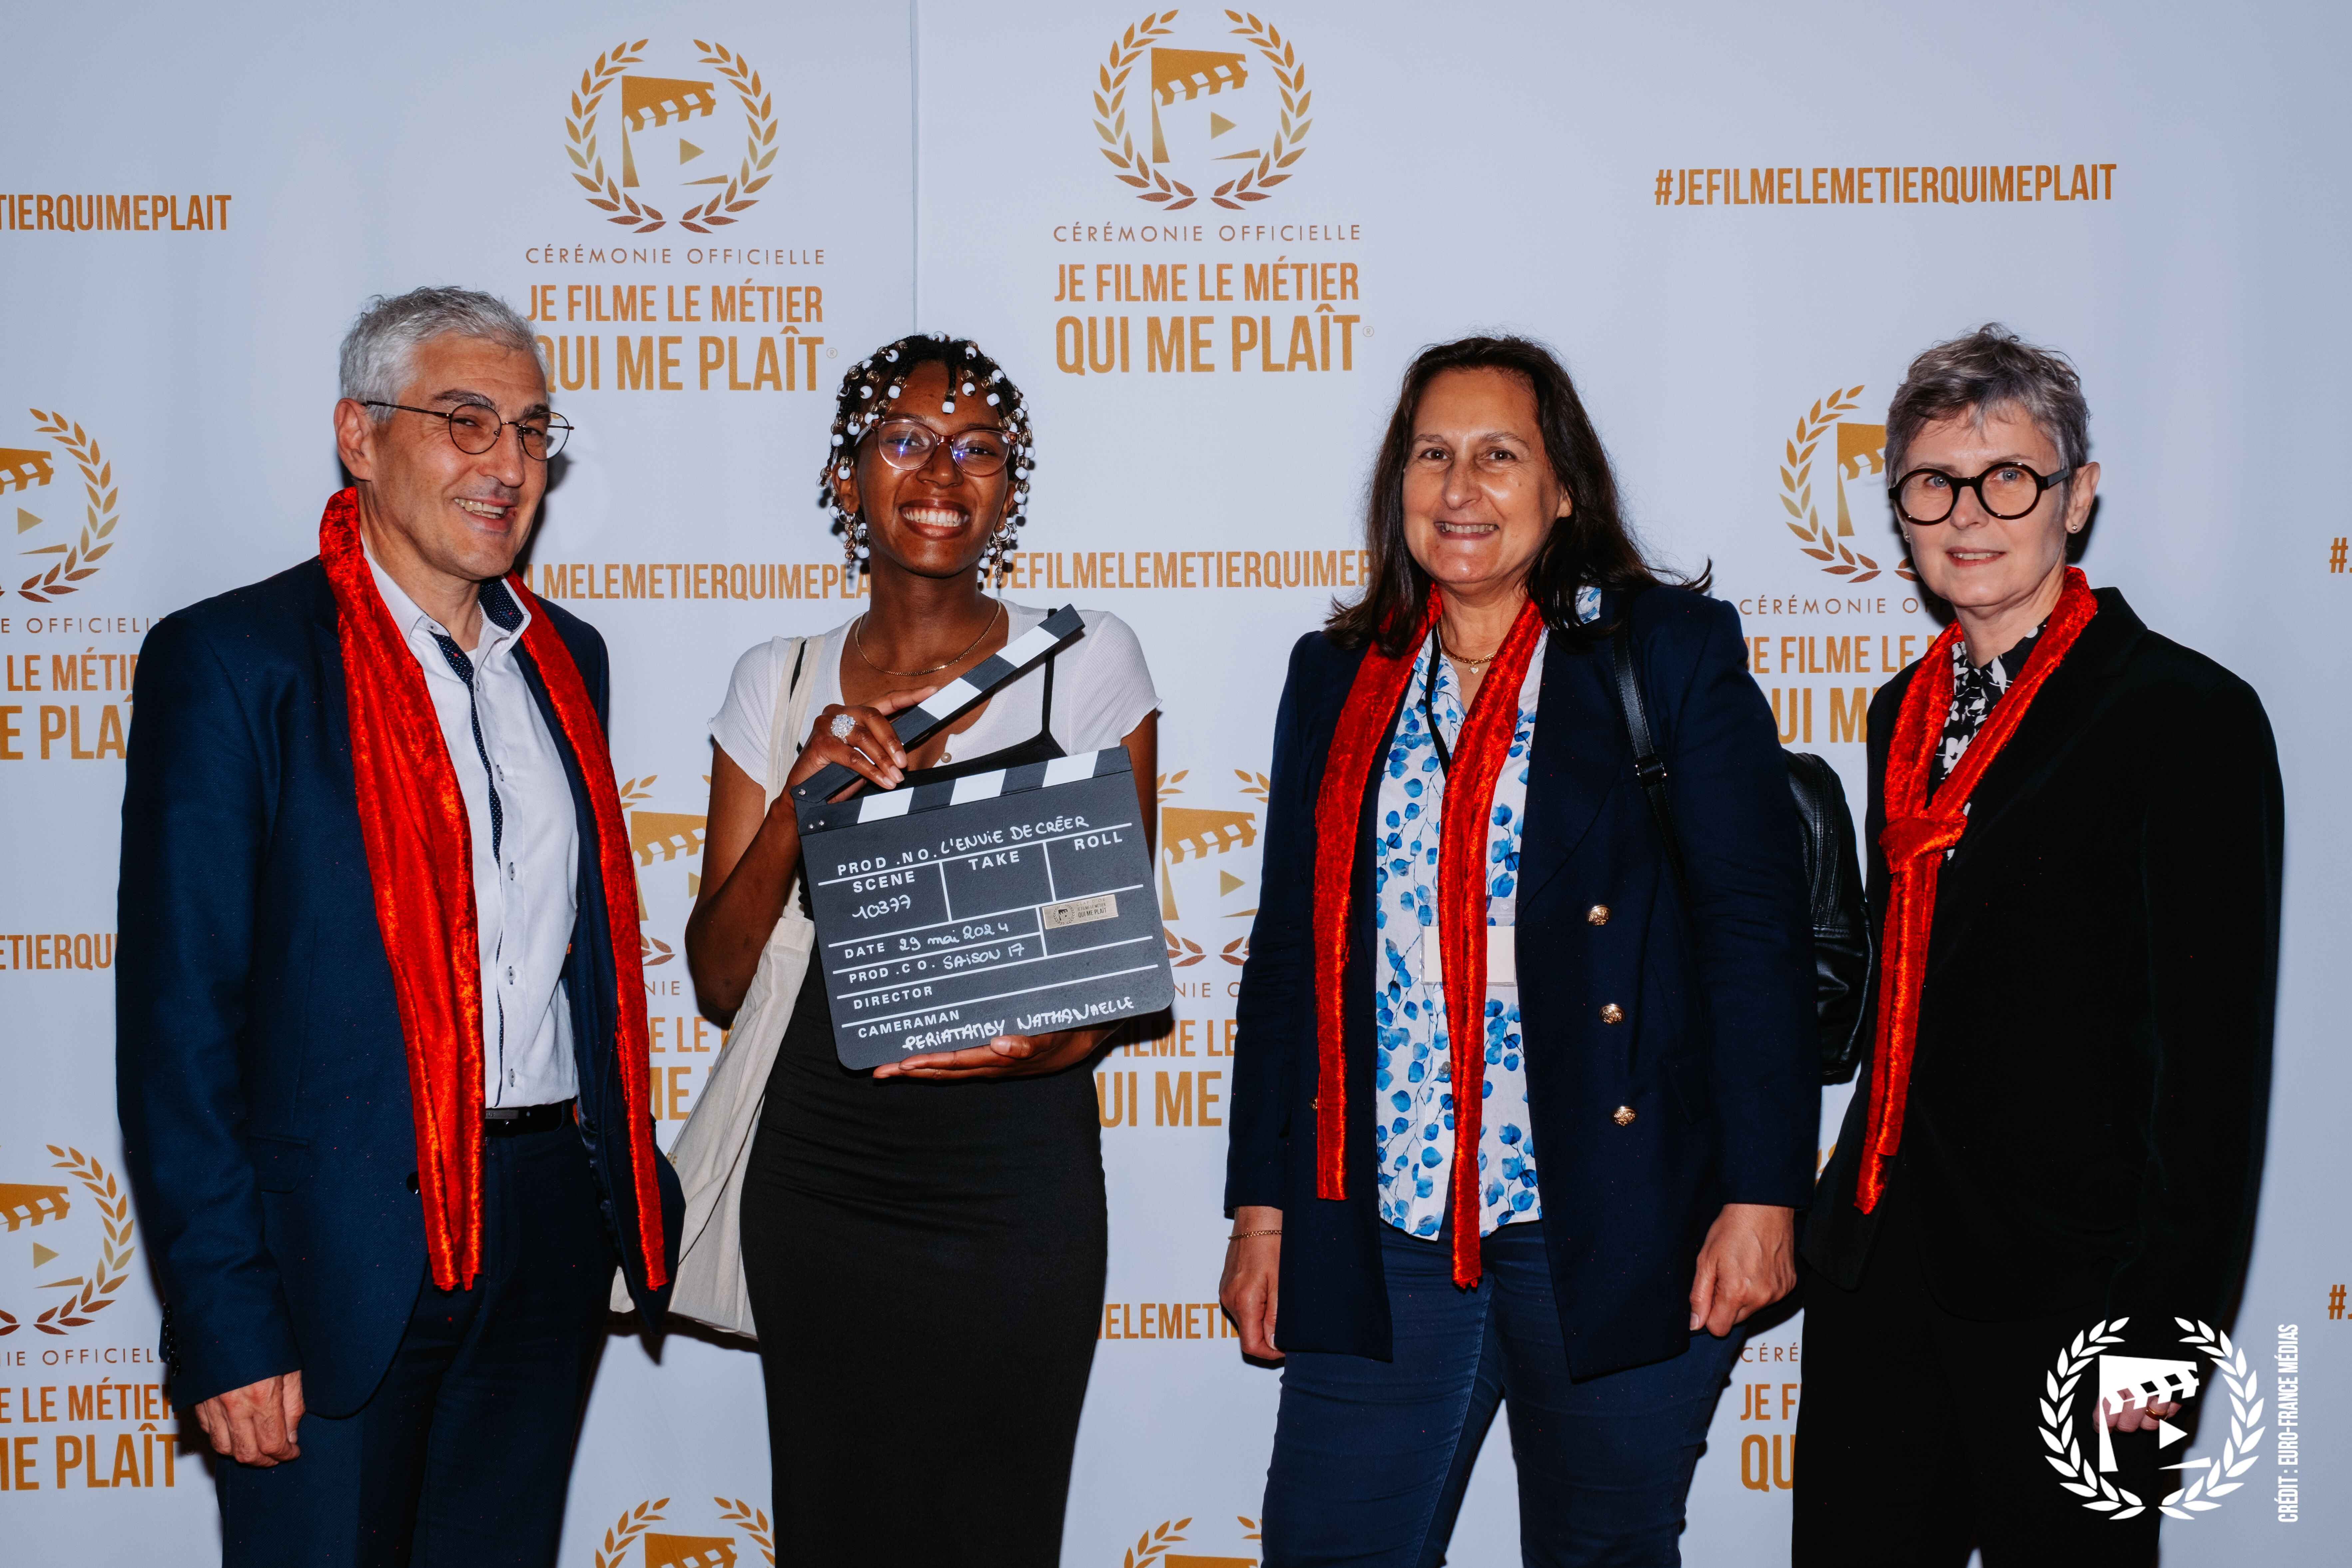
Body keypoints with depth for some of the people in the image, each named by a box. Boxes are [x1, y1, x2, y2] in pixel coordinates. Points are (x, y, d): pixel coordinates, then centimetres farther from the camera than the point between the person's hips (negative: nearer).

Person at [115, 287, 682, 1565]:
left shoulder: (564, 656, 12)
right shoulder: (229, 660, -8)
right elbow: (178, 1013, -10)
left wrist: (629, 1176, 11)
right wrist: (224, 1321, -14)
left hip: (555, 1221, 6)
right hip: (344, 1256, -6)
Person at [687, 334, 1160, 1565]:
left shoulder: (1086, 660, 0)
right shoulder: (779, 684, 5)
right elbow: (720, 981, 4)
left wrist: (1058, 1036, -17)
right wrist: (798, 803, -13)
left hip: (1017, 1191, -2)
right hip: (820, 1183, 2)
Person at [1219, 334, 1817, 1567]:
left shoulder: (1672, 650, 0)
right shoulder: (1335, 676, 12)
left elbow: (1757, 931, -4)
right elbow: (1289, 948, 13)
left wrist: (1761, 1194, -10)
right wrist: (1261, 1203, 9)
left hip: (1615, 1229, -3)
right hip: (1380, 1239, 3)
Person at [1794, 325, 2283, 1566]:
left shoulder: (2187, 716, -9)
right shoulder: (1906, 710, 13)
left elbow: (2216, 1056, -12)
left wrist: (2160, 1333, -15)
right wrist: (1852, 1219, 10)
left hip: (2063, 1288, -6)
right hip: (1876, 1270, 6)